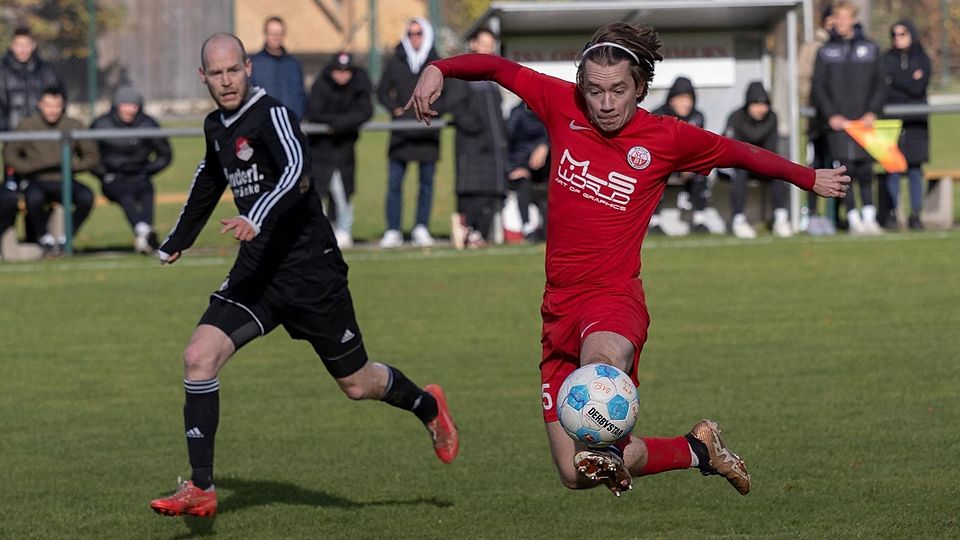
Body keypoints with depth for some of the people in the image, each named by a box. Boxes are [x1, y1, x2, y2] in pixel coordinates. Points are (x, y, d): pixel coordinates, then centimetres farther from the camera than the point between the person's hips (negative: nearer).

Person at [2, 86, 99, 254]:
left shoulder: (74, 126, 7)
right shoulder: (27, 126, 4)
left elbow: (92, 157, 9)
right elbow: (9, 155, 6)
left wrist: (72, 166, -8)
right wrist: (30, 169, -10)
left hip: (64, 182, 2)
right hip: (37, 182, -2)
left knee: (86, 196, -29)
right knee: (34, 197, -37)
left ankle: (66, 238, -8)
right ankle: (45, 239, -11)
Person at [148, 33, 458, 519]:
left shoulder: (272, 115, -16)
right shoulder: (216, 127, 9)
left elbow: (297, 173, -34)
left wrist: (257, 218, -50)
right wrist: (178, 240, 39)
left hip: (310, 270, -6)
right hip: (257, 273, 6)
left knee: (356, 384, 8)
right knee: (199, 356, -14)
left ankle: (428, 407, 41)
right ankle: (201, 488, -11)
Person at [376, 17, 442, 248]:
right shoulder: (396, 62, 6)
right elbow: (382, 91, 10)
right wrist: (396, 109, -5)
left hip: (427, 132, 1)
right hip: (401, 131, 0)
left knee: (427, 181, 4)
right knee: (394, 181, -4)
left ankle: (421, 229, 12)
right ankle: (393, 231, -2)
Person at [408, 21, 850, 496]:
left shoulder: (666, 138, -1)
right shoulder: (563, 106, 3)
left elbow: (740, 154, 15)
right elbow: (497, 67, 14)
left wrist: (810, 179, 25)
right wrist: (438, 70, -2)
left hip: (614, 297, -4)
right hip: (560, 304, 4)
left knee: (602, 359, -44)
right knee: (575, 476, 0)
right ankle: (698, 449, 19)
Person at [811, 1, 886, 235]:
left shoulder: (870, 49, 10)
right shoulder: (826, 52, 9)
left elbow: (879, 84, 9)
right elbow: (818, 88, 6)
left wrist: (872, 112, -5)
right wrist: (831, 115, -7)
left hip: (864, 120, 0)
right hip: (838, 122, 0)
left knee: (865, 170, -3)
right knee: (845, 169, -5)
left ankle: (869, 216, 3)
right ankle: (853, 218, -2)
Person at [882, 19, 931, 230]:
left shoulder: (922, 59, 8)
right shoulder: (886, 59, 9)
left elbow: (919, 88, -5)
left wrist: (893, 81, -5)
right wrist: (909, 82, -6)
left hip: (915, 122, 0)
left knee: (915, 170, -1)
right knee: (892, 169, -4)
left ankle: (915, 215, 3)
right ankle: (892, 214, 0)